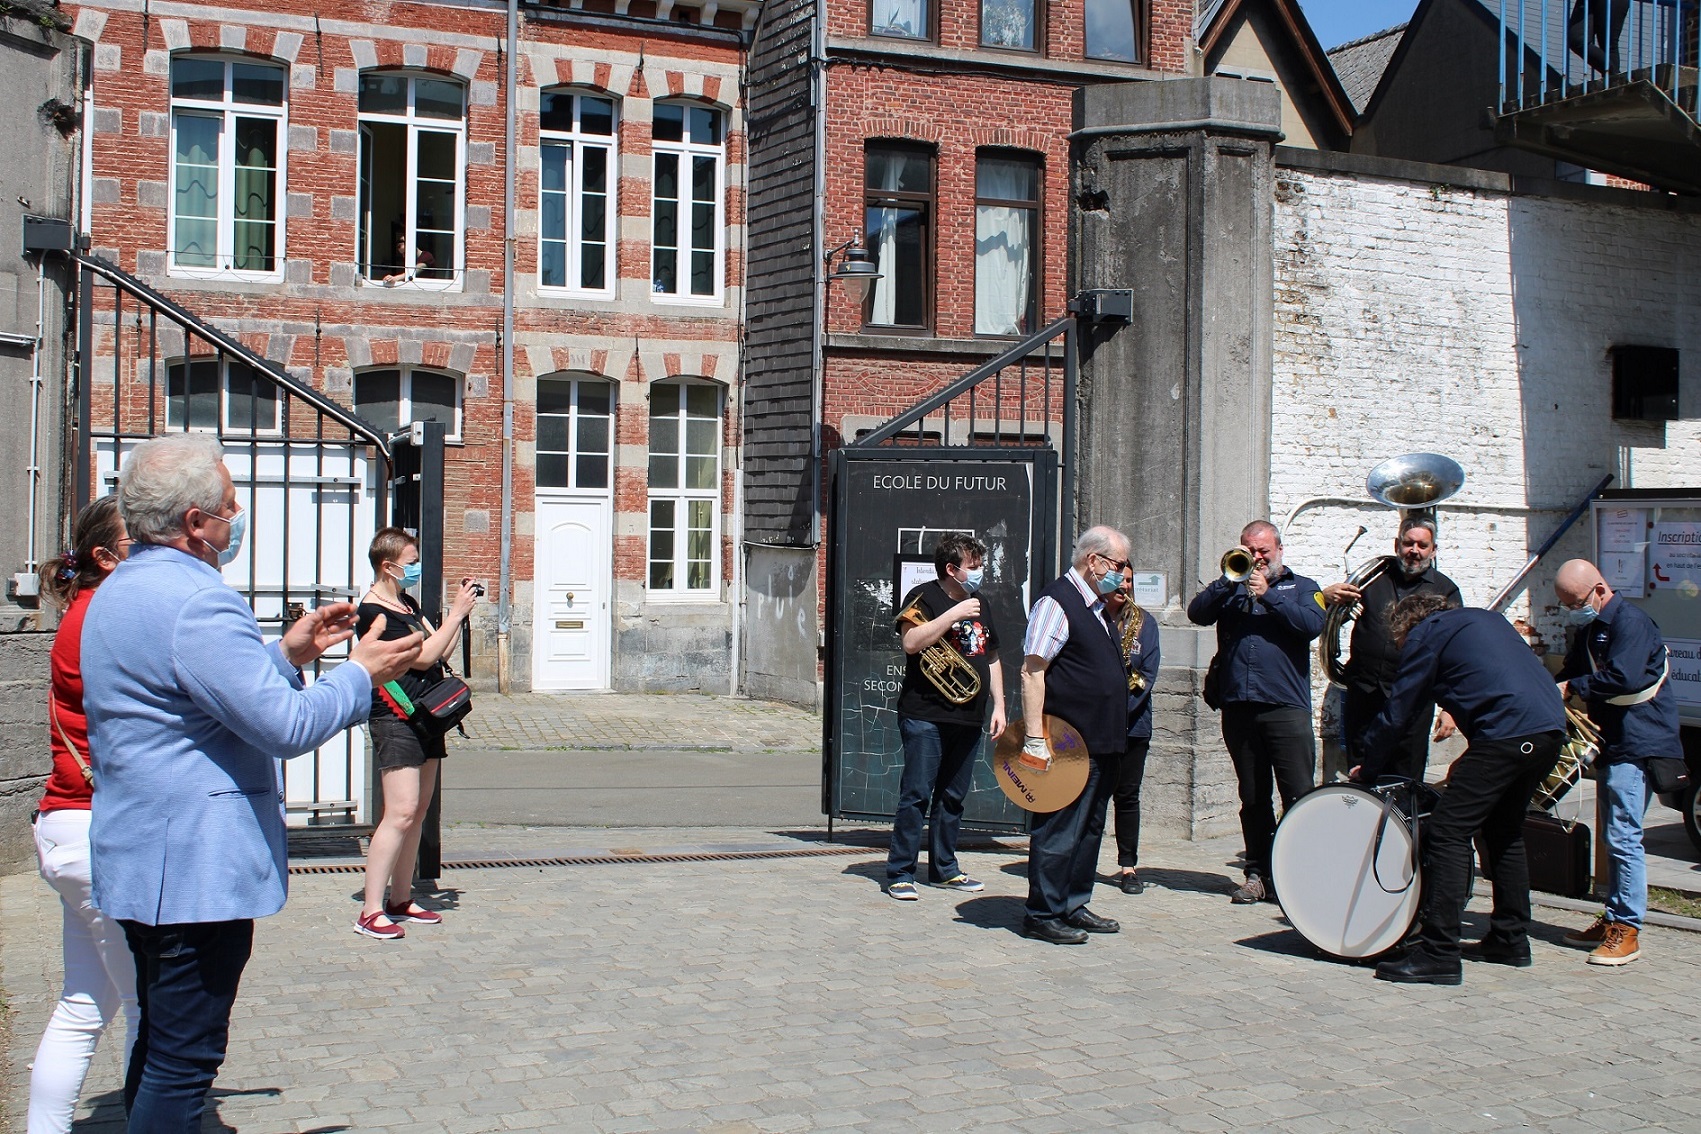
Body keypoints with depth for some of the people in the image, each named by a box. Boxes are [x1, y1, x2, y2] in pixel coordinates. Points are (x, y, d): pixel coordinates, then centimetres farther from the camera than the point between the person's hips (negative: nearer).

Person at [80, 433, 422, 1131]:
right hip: (196, 869, -11)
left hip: (141, 860, 11)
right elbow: (286, 726, -23)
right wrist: (362, 674, -8)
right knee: (184, 1057, -3)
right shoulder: (196, 602, -20)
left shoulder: (118, 592, 14)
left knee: (159, 1045, 19)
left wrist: (287, 655, 15)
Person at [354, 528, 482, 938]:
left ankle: (400, 900, 19)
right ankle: (370, 912, -12)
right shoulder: (373, 612, -14)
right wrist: (456, 613, -13)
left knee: (418, 812, 11)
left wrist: (461, 611, 7)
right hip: (396, 720, -10)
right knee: (401, 813, -15)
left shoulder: (407, 604, 16)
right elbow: (422, 657, -19)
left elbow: (440, 650, 18)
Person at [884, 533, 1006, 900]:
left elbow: (992, 658, 23)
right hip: (926, 718, -7)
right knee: (916, 796, -6)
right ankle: (900, 873, -1)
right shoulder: (924, 597, -5)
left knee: (952, 798, 13)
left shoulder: (979, 605, 17)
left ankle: (944, 868, 22)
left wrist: (998, 706, 15)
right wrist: (955, 614, -20)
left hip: (968, 719, 7)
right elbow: (911, 642, -21)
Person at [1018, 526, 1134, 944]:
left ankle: (1074, 906, 26)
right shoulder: (1057, 602, -13)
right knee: (1059, 830, -4)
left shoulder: (1096, 607, 17)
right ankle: (1043, 915, 3)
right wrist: (1035, 739, -24)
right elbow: (1032, 672, -19)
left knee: (1090, 827, 16)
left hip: (1101, 743, 10)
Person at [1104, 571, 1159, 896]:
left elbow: (1148, 673, 3)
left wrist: (1124, 706, -10)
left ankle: (1128, 867, 10)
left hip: (1133, 721, 2)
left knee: (1127, 795, 6)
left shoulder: (1144, 622, 9)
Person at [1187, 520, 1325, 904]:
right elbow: (1197, 612, 0)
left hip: (1286, 708, -3)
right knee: (1252, 798, 9)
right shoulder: (1230, 588, 17)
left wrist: (1268, 595, -12)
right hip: (1238, 707, 3)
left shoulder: (1301, 587, 12)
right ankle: (1258, 875, 15)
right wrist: (1230, 580, -10)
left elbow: (1313, 624, -7)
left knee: (1299, 796, -8)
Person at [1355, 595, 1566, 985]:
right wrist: (1473, 757, 30)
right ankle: (1511, 939, 29)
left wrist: (1368, 770, 15)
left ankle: (1439, 955, -10)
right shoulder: (1483, 618, 29)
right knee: (1504, 831, 23)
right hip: (1551, 730, 9)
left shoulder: (1426, 633, 6)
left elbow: (1398, 710, 5)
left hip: (1507, 734, -9)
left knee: (1447, 832, -7)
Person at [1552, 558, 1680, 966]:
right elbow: (1571, 673, 19)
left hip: (1639, 745, -10)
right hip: (1612, 744, 10)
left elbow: (1623, 678, -26)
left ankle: (1627, 932, -7)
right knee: (1613, 837, 14)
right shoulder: (1589, 629, 16)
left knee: (1623, 837, -11)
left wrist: (1572, 687, -14)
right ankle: (1613, 920, 22)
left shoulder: (1630, 622, -14)